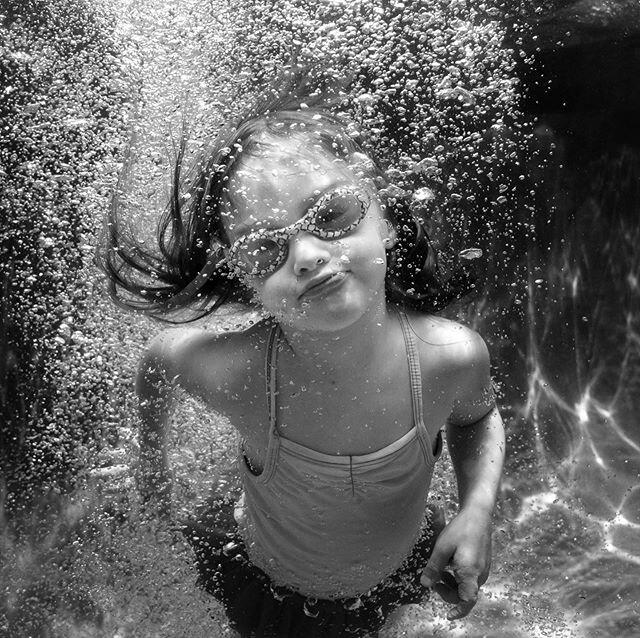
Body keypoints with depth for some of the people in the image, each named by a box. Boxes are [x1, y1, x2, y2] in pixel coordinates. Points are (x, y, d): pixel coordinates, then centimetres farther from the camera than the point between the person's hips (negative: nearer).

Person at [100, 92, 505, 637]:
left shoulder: (452, 356, -32)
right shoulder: (229, 373, -37)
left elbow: (477, 417, -7)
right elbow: (158, 359, -12)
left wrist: (478, 510, -23)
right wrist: (153, 456, 3)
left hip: (403, 570, 2)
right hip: (268, 592, -2)